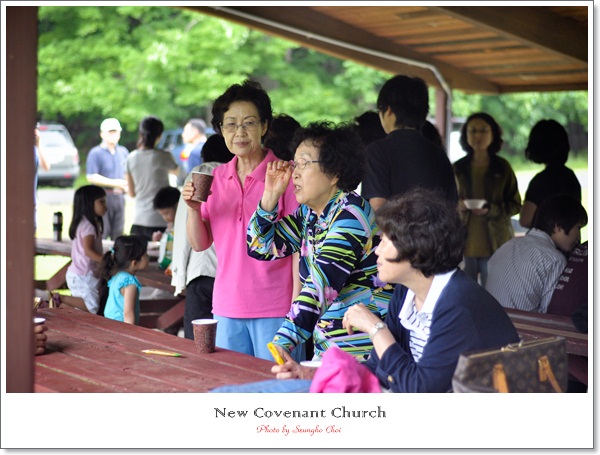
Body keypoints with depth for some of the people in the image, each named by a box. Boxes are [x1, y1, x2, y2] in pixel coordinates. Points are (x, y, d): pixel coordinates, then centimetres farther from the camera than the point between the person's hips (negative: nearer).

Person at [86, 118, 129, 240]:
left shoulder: (123, 152, 14)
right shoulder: (96, 153, -5)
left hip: (119, 196, 6)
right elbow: (91, 177, -14)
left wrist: (126, 184, 2)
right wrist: (114, 183, -16)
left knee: (118, 233, 9)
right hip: (103, 196, -6)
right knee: (101, 233, -7)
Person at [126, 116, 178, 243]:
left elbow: (131, 193, 11)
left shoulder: (131, 158, 3)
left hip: (138, 222, 4)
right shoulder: (163, 156, -8)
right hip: (159, 222, -4)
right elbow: (177, 172, 15)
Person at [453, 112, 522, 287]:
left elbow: (515, 205, 4)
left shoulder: (503, 168, 3)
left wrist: (491, 210, -13)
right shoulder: (458, 168, 7)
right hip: (463, 243, 1)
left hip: (495, 243, -1)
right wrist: (457, 206, -9)